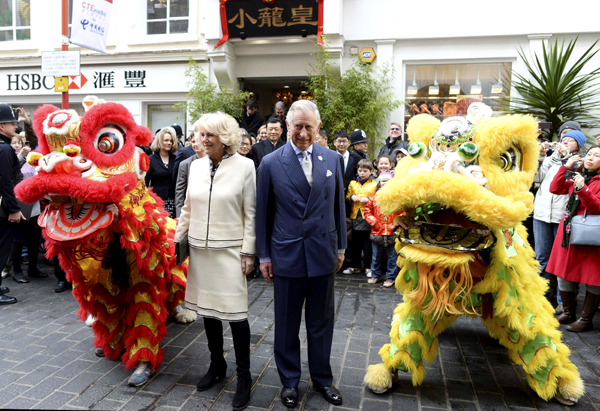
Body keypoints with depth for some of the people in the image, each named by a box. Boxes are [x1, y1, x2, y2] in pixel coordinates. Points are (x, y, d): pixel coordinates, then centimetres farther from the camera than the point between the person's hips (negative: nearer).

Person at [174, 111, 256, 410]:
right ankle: (216, 365, 34)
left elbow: (250, 213, -6)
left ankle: (244, 376, 16)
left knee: (235, 312, -3)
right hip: (200, 248, 5)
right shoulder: (196, 166, 7)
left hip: (230, 250, -5)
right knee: (207, 308, 13)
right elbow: (188, 208, 14)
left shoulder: (244, 166, -6)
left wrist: (248, 252, -8)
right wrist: (177, 239, 11)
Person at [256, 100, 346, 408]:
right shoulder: (270, 163, -5)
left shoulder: (332, 159, 3)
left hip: (323, 253, 2)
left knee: (321, 321, 15)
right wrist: (264, 255, 0)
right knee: (287, 323, 12)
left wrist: (340, 246, 9)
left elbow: (338, 205, 9)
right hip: (286, 255, -2)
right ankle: (289, 381, 33)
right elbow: (262, 212, -1)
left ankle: (322, 377, 36)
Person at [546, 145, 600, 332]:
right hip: (567, 232, 6)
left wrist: (582, 189, -28)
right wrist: (566, 167, 1)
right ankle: (568, 313, 26)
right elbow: (555, 189, 6)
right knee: (563, 274, 11)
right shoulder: (577, 177, 13)